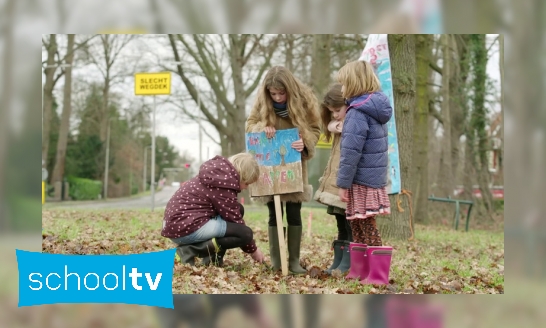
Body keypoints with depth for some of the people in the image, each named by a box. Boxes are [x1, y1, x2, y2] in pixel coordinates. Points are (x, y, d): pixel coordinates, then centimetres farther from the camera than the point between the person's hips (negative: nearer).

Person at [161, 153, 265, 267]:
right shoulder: (223, 184, -16)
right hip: (184, 227, -10)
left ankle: (213, 258, 9)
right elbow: (234, 220, -8)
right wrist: (252, 249, 5)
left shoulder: (219, 173, 12)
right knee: (245, 233, -12)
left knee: (238, 210, 15)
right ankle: (190, 250, -11)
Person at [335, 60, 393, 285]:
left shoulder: (358, 112, -18)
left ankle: (377, 276, 3)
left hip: (362, 181, -9)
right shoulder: (376, 108, 10)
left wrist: (343, 183, -16)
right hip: (375, 177, 9)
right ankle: (359, 270, 23)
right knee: (358, 226, 16)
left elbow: (351, 152, -21)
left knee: (367, 228, -2)